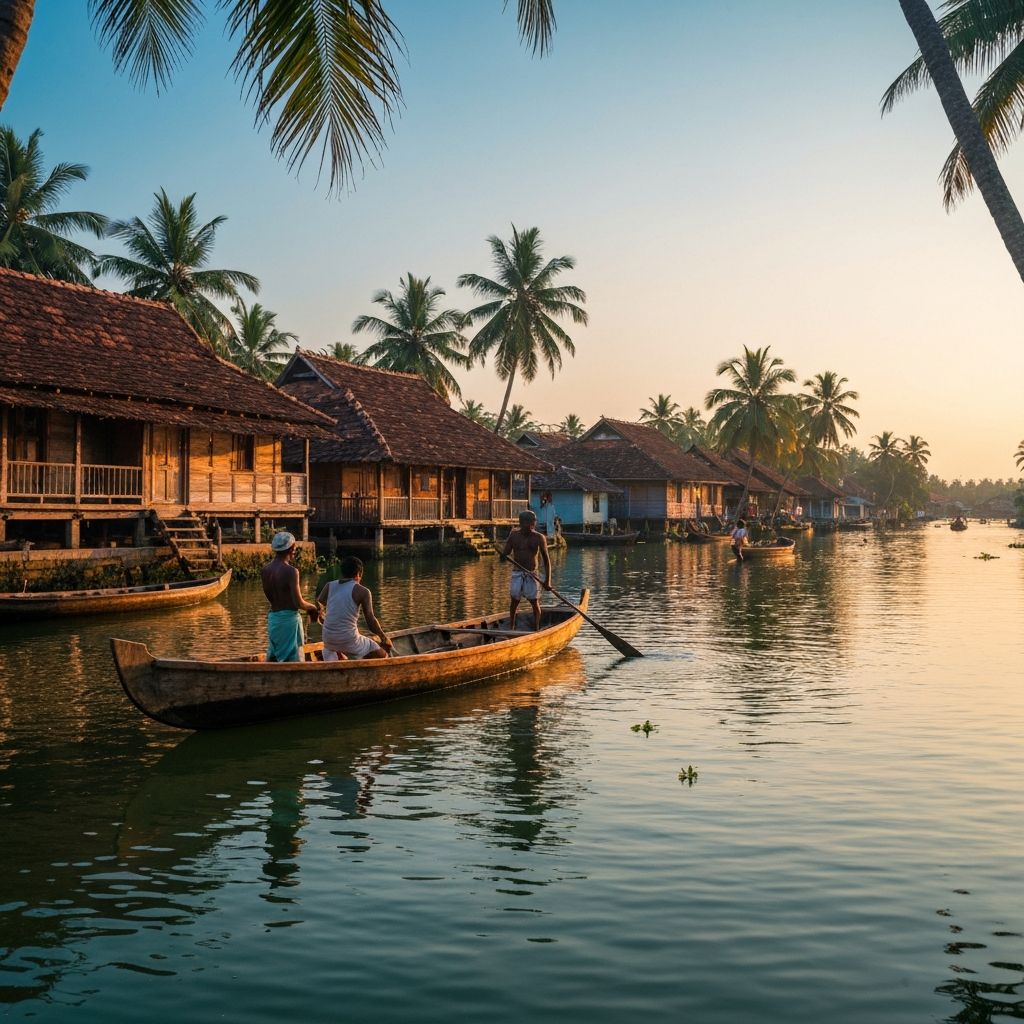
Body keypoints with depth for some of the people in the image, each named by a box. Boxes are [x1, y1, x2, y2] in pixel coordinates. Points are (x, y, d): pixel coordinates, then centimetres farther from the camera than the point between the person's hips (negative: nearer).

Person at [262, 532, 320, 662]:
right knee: (293, 659, 1)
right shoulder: (291, 571, -16)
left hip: (273, 616, 7)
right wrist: (313, 607, 2)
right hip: (289, 618, -6)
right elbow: (299, 603, -18)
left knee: (272, 657, 13)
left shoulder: (265, 570, 5)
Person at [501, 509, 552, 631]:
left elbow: (546, 560, 0)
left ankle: (536, 628, 7)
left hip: (531, 574, -1)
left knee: (534, 602, -2)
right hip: (517, 573, 1)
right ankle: (511, 627, 19)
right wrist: (504, 557, -23)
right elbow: (505, 554, 3)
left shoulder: (538, 538, -2)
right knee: (514, 600, 5)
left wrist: (547, 581, -5)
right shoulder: (514, 535, 2)